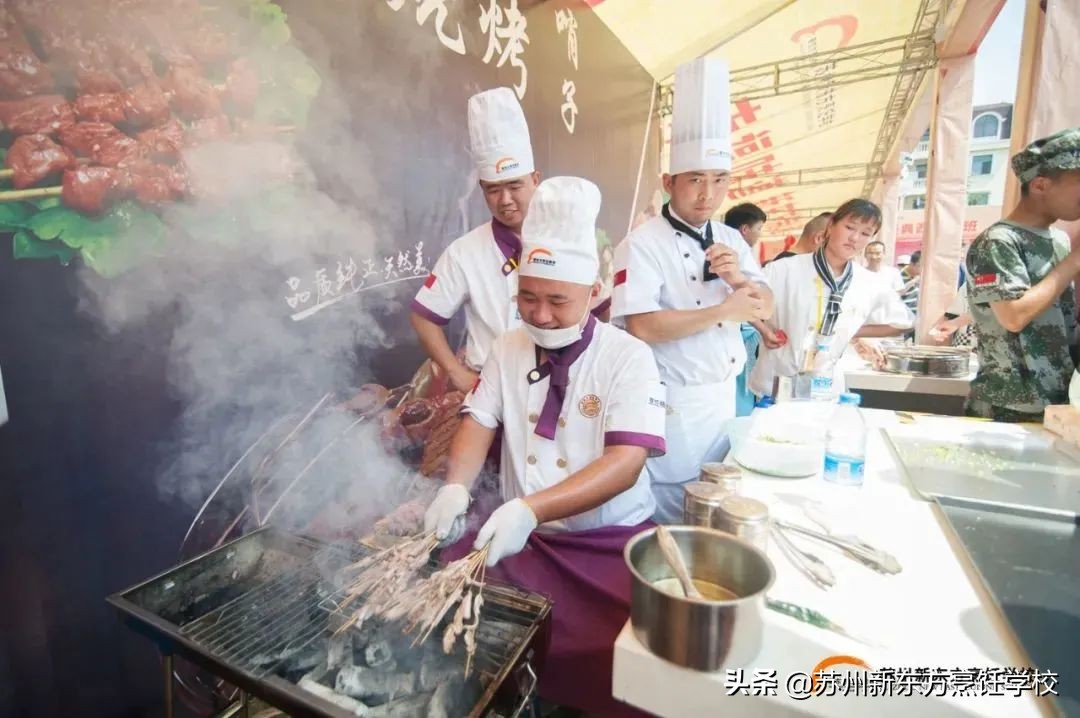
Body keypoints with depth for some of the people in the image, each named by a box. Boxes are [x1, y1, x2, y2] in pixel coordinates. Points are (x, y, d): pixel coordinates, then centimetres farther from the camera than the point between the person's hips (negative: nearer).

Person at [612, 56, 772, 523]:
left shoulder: (730, 239, 8)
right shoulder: (643, 244, -14)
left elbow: (765, 308, 8)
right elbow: (642, 327, -24)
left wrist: (739, 278, -13)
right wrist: (723, 311, -20)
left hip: (724, 394, 7)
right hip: (672, 401, -7)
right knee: (669, 515, 7)